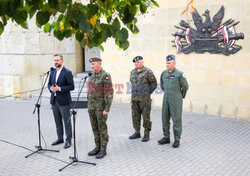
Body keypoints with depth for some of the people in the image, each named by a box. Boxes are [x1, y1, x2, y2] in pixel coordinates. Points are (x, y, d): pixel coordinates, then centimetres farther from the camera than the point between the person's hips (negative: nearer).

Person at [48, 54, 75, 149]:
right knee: (57, 121, 14)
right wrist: (51, 88, -5)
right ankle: (60, 138, 26)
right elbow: (49, 83, 18)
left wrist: (59, 88, -20)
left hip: (63, 101, -6)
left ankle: (68, 140, 10)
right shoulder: (53, 72, 11)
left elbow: (71, 86, -12)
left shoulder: (67, 72, -9)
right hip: (54, 100, 7)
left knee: (66, 121, 1)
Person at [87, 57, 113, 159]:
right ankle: (97, 147, 23)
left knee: (102, 128, 0)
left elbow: (109, 93, -16)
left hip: (101, 107, -8)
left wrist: (107, 109, -19)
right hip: (92, 107, 8)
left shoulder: (105, 76, -12)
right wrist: (88, 106, 17)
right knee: (95, 128, 12)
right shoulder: (92, 76, 13)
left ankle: (103, 150, 9)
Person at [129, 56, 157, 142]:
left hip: (144, 99, -6)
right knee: (135, 116, 10)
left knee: (146, 116, -1)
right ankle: (137, 133, 22)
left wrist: (148, 93, -3)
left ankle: (146, 134, 8)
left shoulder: (148, 71, -8)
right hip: (134, 98, 6)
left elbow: (154, 83, -4)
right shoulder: (132, 72, 10)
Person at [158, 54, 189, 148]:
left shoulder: (179, 74, -9)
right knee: (165, 118, 9)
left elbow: (185, 86, -2)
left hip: (176, 100, -6)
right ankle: (166, 137, 20)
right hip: (166, 99, 6)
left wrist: (181, 96, 8)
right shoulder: (164, 73, 8)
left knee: (176, 119, -1)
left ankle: (177, 139, 7)